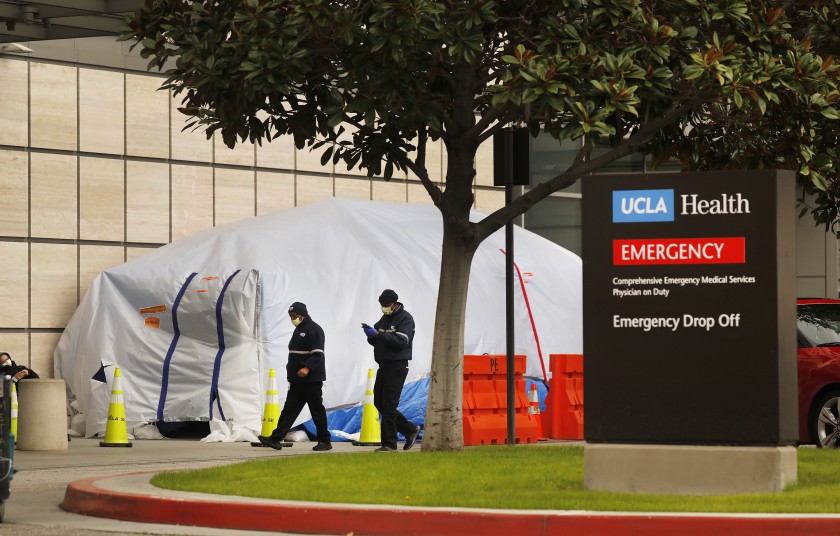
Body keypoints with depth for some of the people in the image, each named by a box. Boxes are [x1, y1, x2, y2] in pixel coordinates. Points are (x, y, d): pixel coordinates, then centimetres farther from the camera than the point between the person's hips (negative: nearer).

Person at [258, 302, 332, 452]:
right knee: (289, 409, 3)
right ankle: (276, 439, -2)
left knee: (317, 411, -2)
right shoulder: (298, 330, 19)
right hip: (297, 380, 9)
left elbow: (317, 354, -20)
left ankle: (325, 442, 5)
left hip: (312, 378, -9)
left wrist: (307, 368, -32)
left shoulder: (314, 330, -11)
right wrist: (290, 368, 24)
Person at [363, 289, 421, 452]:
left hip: (397, 366, -9)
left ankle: (389, 444, -7)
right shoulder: (384, 318, 17)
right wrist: (370, 334, -5)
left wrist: (378, 334, -25)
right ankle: (410, 430, 20)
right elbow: (375, 342, 17)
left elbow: (401, 341, -22)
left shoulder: (405, 319, -9)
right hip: (384, 366, 9)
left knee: (388, 405, -11)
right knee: (379, 403, 10)